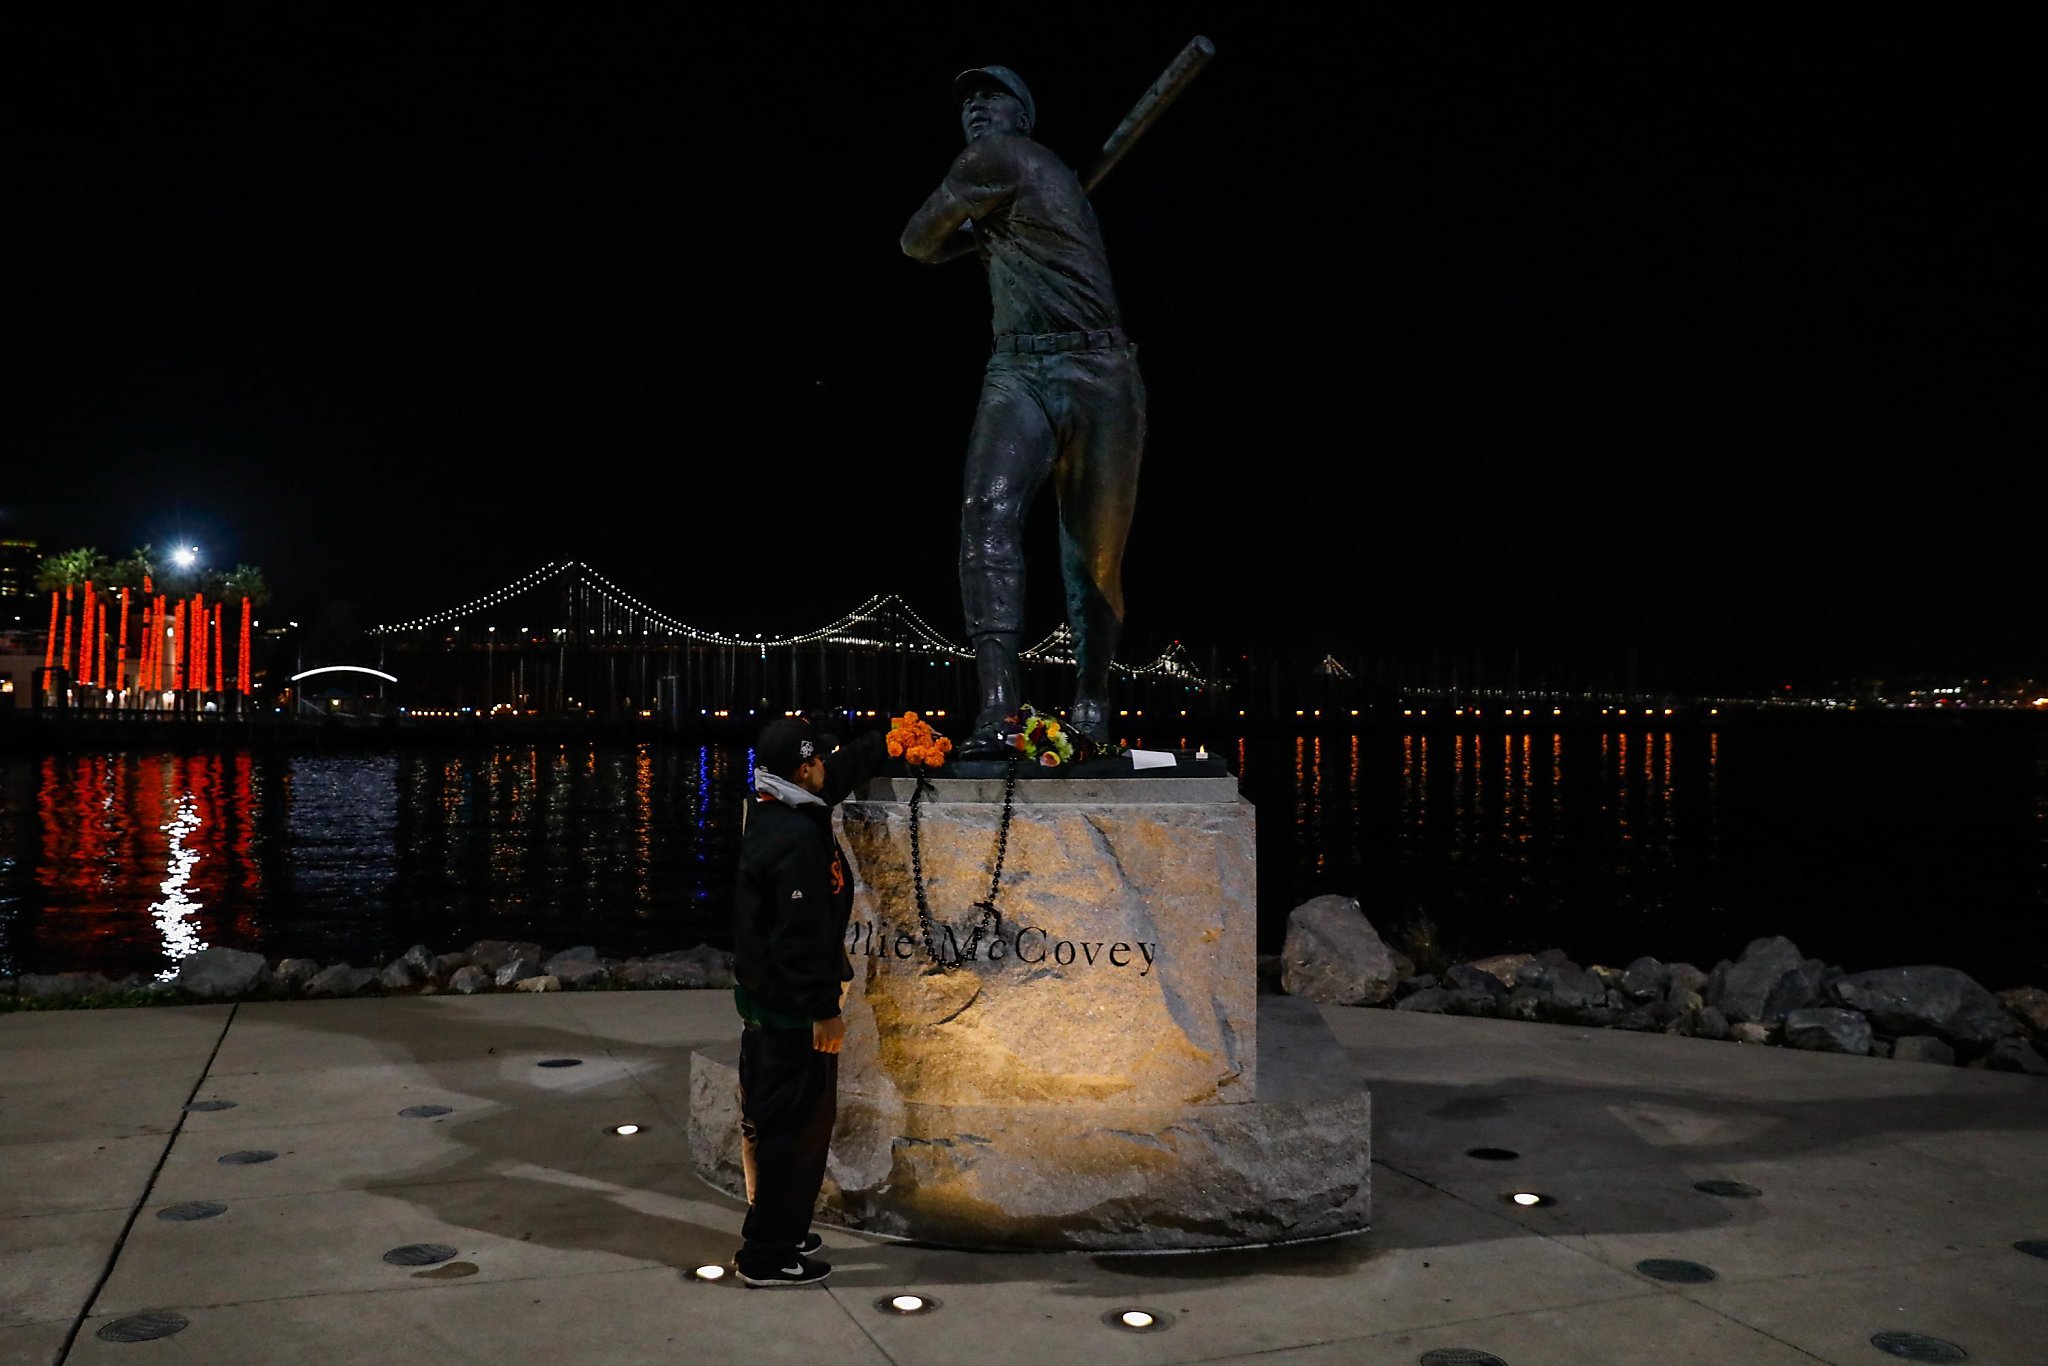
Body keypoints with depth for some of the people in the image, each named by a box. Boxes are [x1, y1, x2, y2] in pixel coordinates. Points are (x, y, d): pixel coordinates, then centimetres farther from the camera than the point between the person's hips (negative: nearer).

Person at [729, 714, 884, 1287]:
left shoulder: (771, 815, 7)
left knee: (768, 1117, 19)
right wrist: (824, 1010, -22)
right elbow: (804, 935, -26)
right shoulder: (798, 837, -24)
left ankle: (771, 1232, 32)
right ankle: (768, 1254, 7)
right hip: (793, 1008, -11)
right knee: (799, 1125, -1)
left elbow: (845, 769, 23)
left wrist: (887, 741, 31)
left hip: (761, 997, 11)